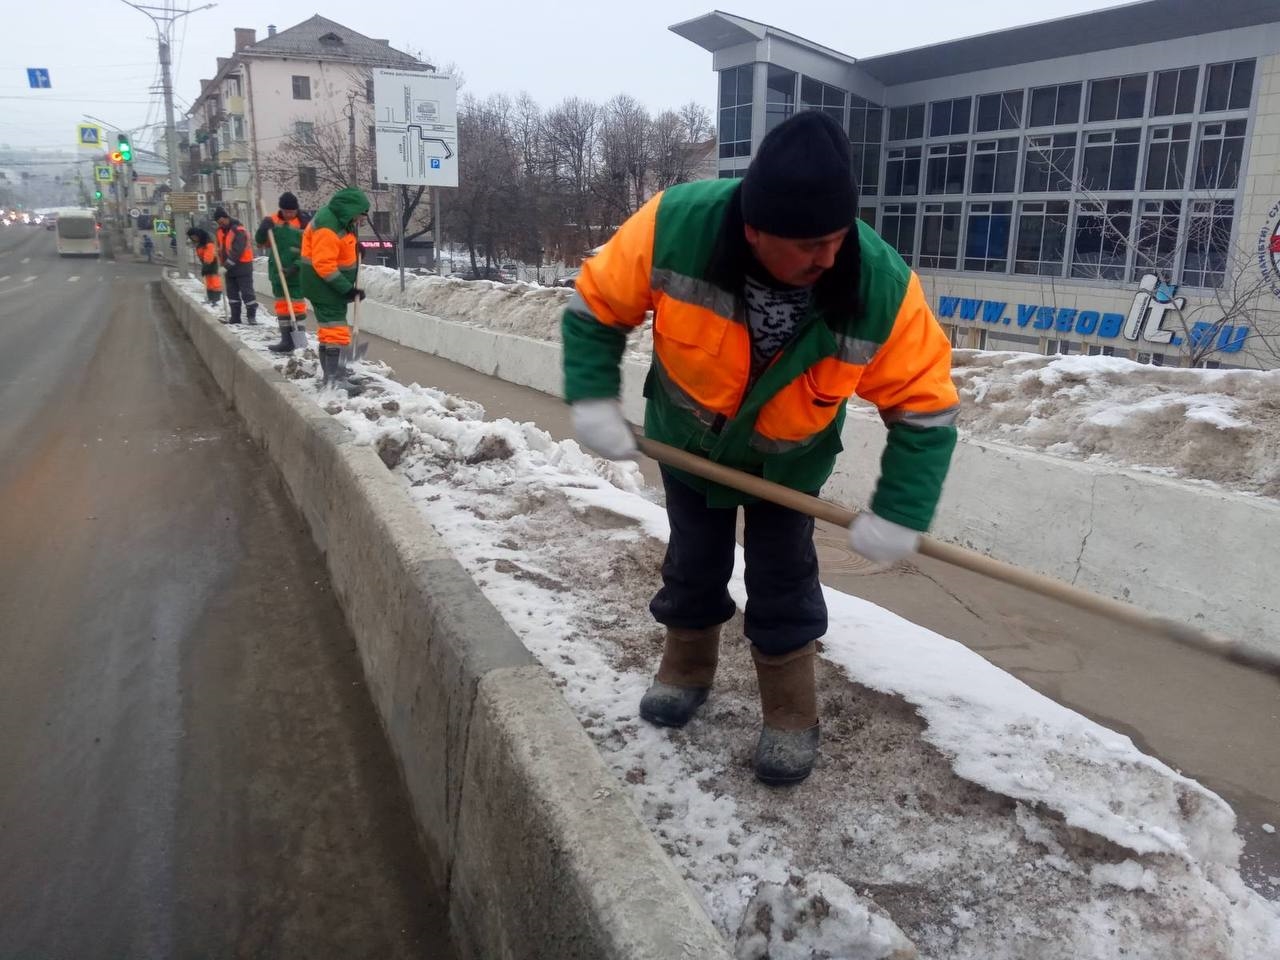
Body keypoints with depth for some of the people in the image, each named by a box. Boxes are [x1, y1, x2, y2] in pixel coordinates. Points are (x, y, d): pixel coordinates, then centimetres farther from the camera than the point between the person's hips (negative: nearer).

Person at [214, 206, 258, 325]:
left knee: (246, 292, -5)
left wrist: (226, 266, -25)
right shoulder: (220, 231, 8)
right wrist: (223, 264, 9)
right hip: (229, 267, 8)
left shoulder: (239, 231, -18)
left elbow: (237, 251, -24)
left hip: (242, 266, -8)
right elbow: (221, 249, 18)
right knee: (232, 293, 10)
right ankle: (235, 317, 16)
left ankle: (251, 315, 1)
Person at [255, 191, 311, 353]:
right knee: (282, 305, 9)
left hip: (297, 273, -5)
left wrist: (298, 266, -19)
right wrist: (264, 229, -13)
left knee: (297, 306, -6)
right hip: (278, 272, 5)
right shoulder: (273, 221, 4)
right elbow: (260, 241, 8)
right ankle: (286, 341, 16)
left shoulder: (305, 223, -9)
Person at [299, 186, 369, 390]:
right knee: (335, 328, -13)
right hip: (324, 285, -11)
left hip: (333, 285, 11)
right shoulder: (328, 226, -25)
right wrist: (347, 289, -27)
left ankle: (330, 374, 27)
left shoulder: (339, 219, 8)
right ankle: (336, 378, -15)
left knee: (328, 328, 17)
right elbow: (324, 265, -28)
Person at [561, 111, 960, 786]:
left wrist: (899, 513, -29)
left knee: (782, 577, 5)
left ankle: (790, 713, 26)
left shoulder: (882, 286, -34)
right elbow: (596, 305, -18)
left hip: (788, 457, 0)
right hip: (687, 438, 1)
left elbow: (925, 407, -23)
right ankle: (687, 667, 42)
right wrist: (592, 399, -27)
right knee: (693, 563, 15)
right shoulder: (676, 226, -35)